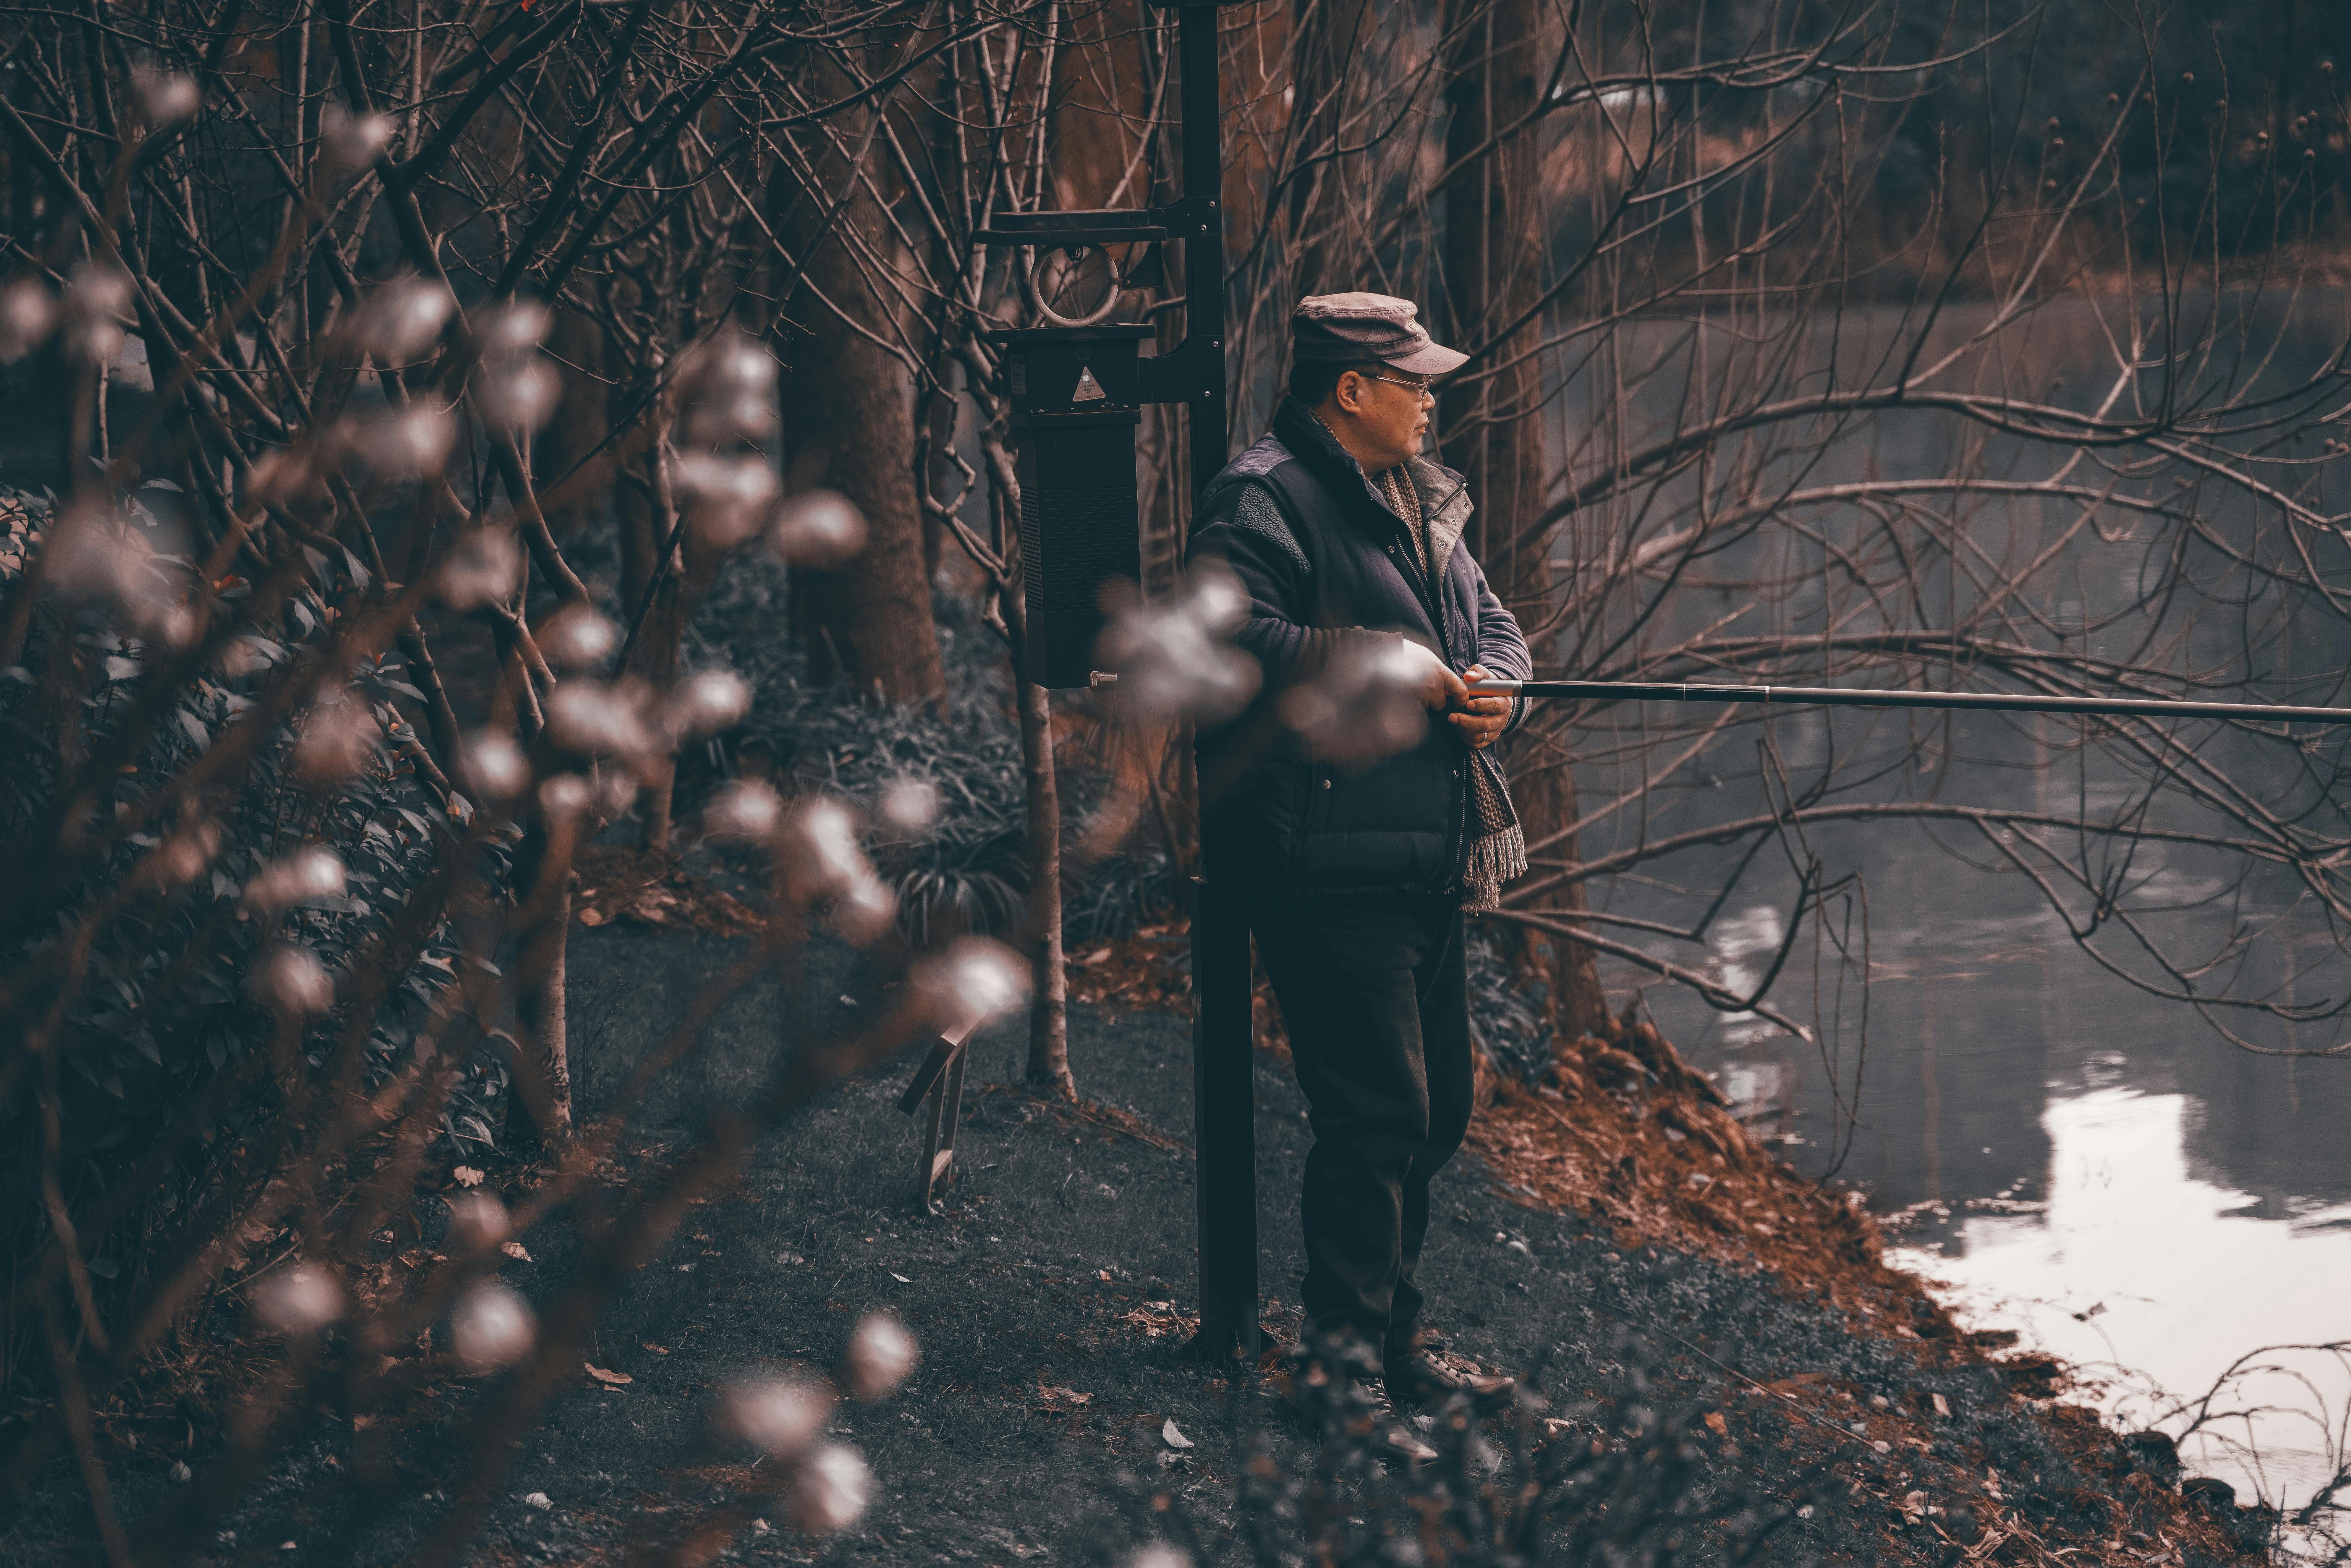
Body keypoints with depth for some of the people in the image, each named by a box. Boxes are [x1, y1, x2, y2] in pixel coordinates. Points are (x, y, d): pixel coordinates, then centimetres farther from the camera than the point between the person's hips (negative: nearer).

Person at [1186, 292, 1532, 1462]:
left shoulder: (1420, 500, 19)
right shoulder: (1264, 499, -10)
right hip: (1328, 867, -10)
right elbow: (1235, 642, -24)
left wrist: (1493, 689, 0)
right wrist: (1396, 672, -19)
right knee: (1375, 1112, -12)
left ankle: (1394, 1341, 29)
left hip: (1425, 859, 10)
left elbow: (1490, 624, 24)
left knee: (1434, 1106, 16)